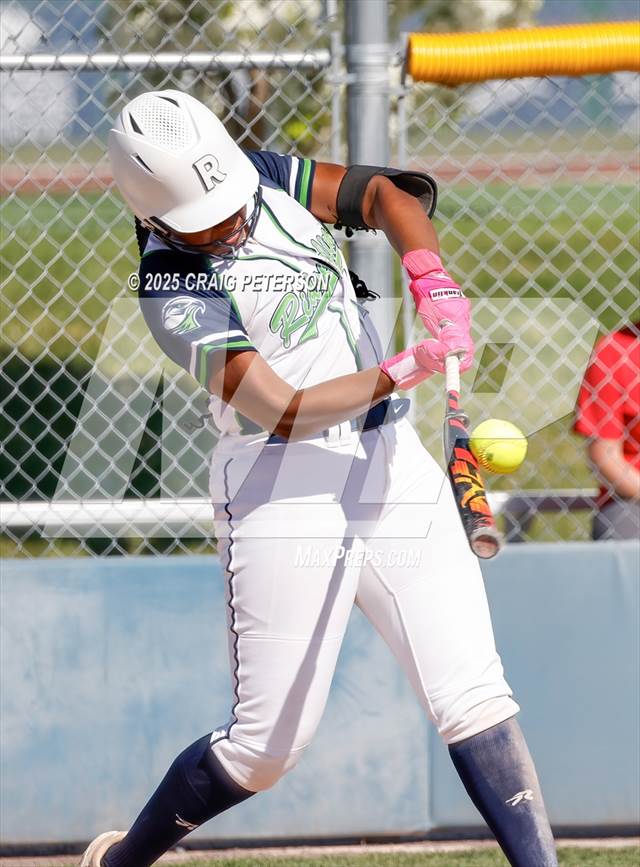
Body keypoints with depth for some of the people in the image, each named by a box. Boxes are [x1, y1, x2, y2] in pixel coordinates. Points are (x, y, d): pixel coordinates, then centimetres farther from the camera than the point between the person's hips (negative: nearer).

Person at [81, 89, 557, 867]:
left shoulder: (259, 176, 5)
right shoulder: (175, 292, -14)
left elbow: (386, 194, 4)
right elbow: (281, 410, -21)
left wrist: (430, 278, -15)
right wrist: (400, 372, -31)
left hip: (393, 464, 5)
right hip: (284, 492, -5)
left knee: (473, 700, -7)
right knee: (266, 745, -1)